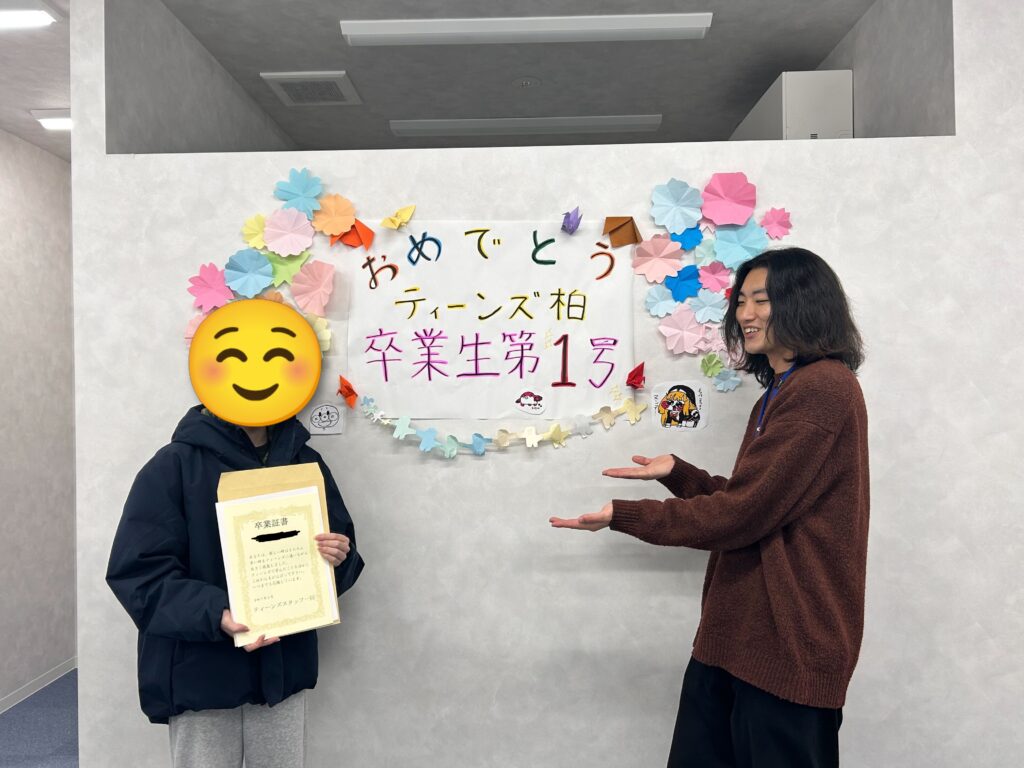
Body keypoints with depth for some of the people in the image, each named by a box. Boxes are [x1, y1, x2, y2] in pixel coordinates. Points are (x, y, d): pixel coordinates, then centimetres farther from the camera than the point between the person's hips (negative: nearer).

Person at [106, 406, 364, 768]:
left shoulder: (306, 462, 4)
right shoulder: (176, 463, -8)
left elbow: (340, 546, 11)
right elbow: (138, 568, -12)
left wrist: (338, 558, -12)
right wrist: (213, 615, -26)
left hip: (284, 668, 4)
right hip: (202, 674, -3)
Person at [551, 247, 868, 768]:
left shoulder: (824, 388, -17)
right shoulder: (780, 393, 17)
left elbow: (743, 512, -21)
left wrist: (622, 516, -16)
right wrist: (676, 473, 7)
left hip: (786, 641, -9)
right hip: (738, 633, 9)